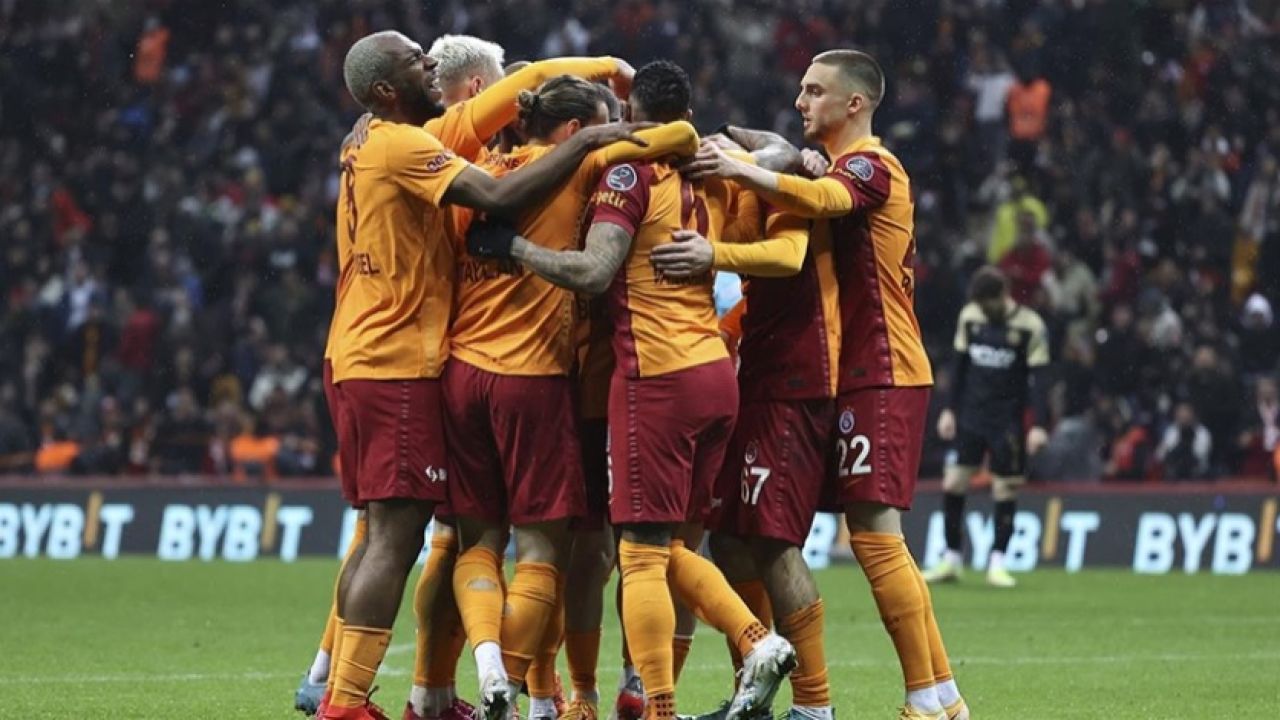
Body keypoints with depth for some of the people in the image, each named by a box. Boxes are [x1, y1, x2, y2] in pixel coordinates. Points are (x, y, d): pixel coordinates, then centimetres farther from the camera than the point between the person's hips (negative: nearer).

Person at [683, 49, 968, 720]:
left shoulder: (872, 167, -10)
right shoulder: (841, 169, 21)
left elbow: (819, 199, -32)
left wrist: (741, 168, -36)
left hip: (882, 375, -10)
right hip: (866, 377, 10)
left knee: (874, 531, -11)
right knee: (879, 538, 9)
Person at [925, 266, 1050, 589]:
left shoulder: (1029, 326, -9)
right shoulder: (969, 317, 4)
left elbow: (1040, 377, -10)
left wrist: (1039, 425, -16)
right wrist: (950, 409, 10)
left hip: (1007, 420, -4)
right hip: (970, 414, 4)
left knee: (1006, 487, -2)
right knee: (953, 483, -3)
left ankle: (997, 563, 7)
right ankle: (952, 559, 7)